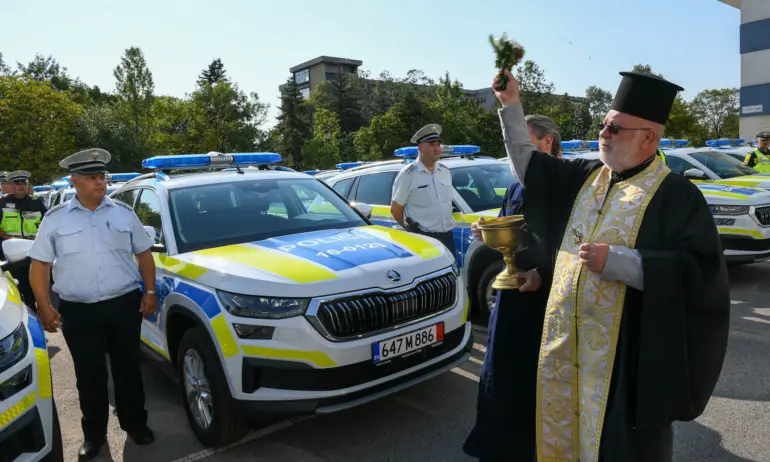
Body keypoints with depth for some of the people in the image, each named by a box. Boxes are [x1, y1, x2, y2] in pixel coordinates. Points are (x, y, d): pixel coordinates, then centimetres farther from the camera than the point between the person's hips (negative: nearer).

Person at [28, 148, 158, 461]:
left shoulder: (124, 213, 5)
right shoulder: (55, 219, 2)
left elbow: (144, 254, 10)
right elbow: (39, 264, 4)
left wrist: (150, 291, 2)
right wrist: (44, 306, -4)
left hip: (125, 304, 1)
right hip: (78, 310, 0)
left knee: (127, 368, 11)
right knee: (89, 375, 9)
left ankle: (135, 423, 28)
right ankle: (94, 435, 25)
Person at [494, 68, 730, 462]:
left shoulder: (675, 195, -11)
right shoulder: (586, 176, 8)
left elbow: (700, 271, -18)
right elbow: (528, 166, 14)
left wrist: (615, 260, -24)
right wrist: (510, 104, 7)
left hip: (626, 352, -6)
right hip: (568, 341, 6)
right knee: (564, 430, 19)